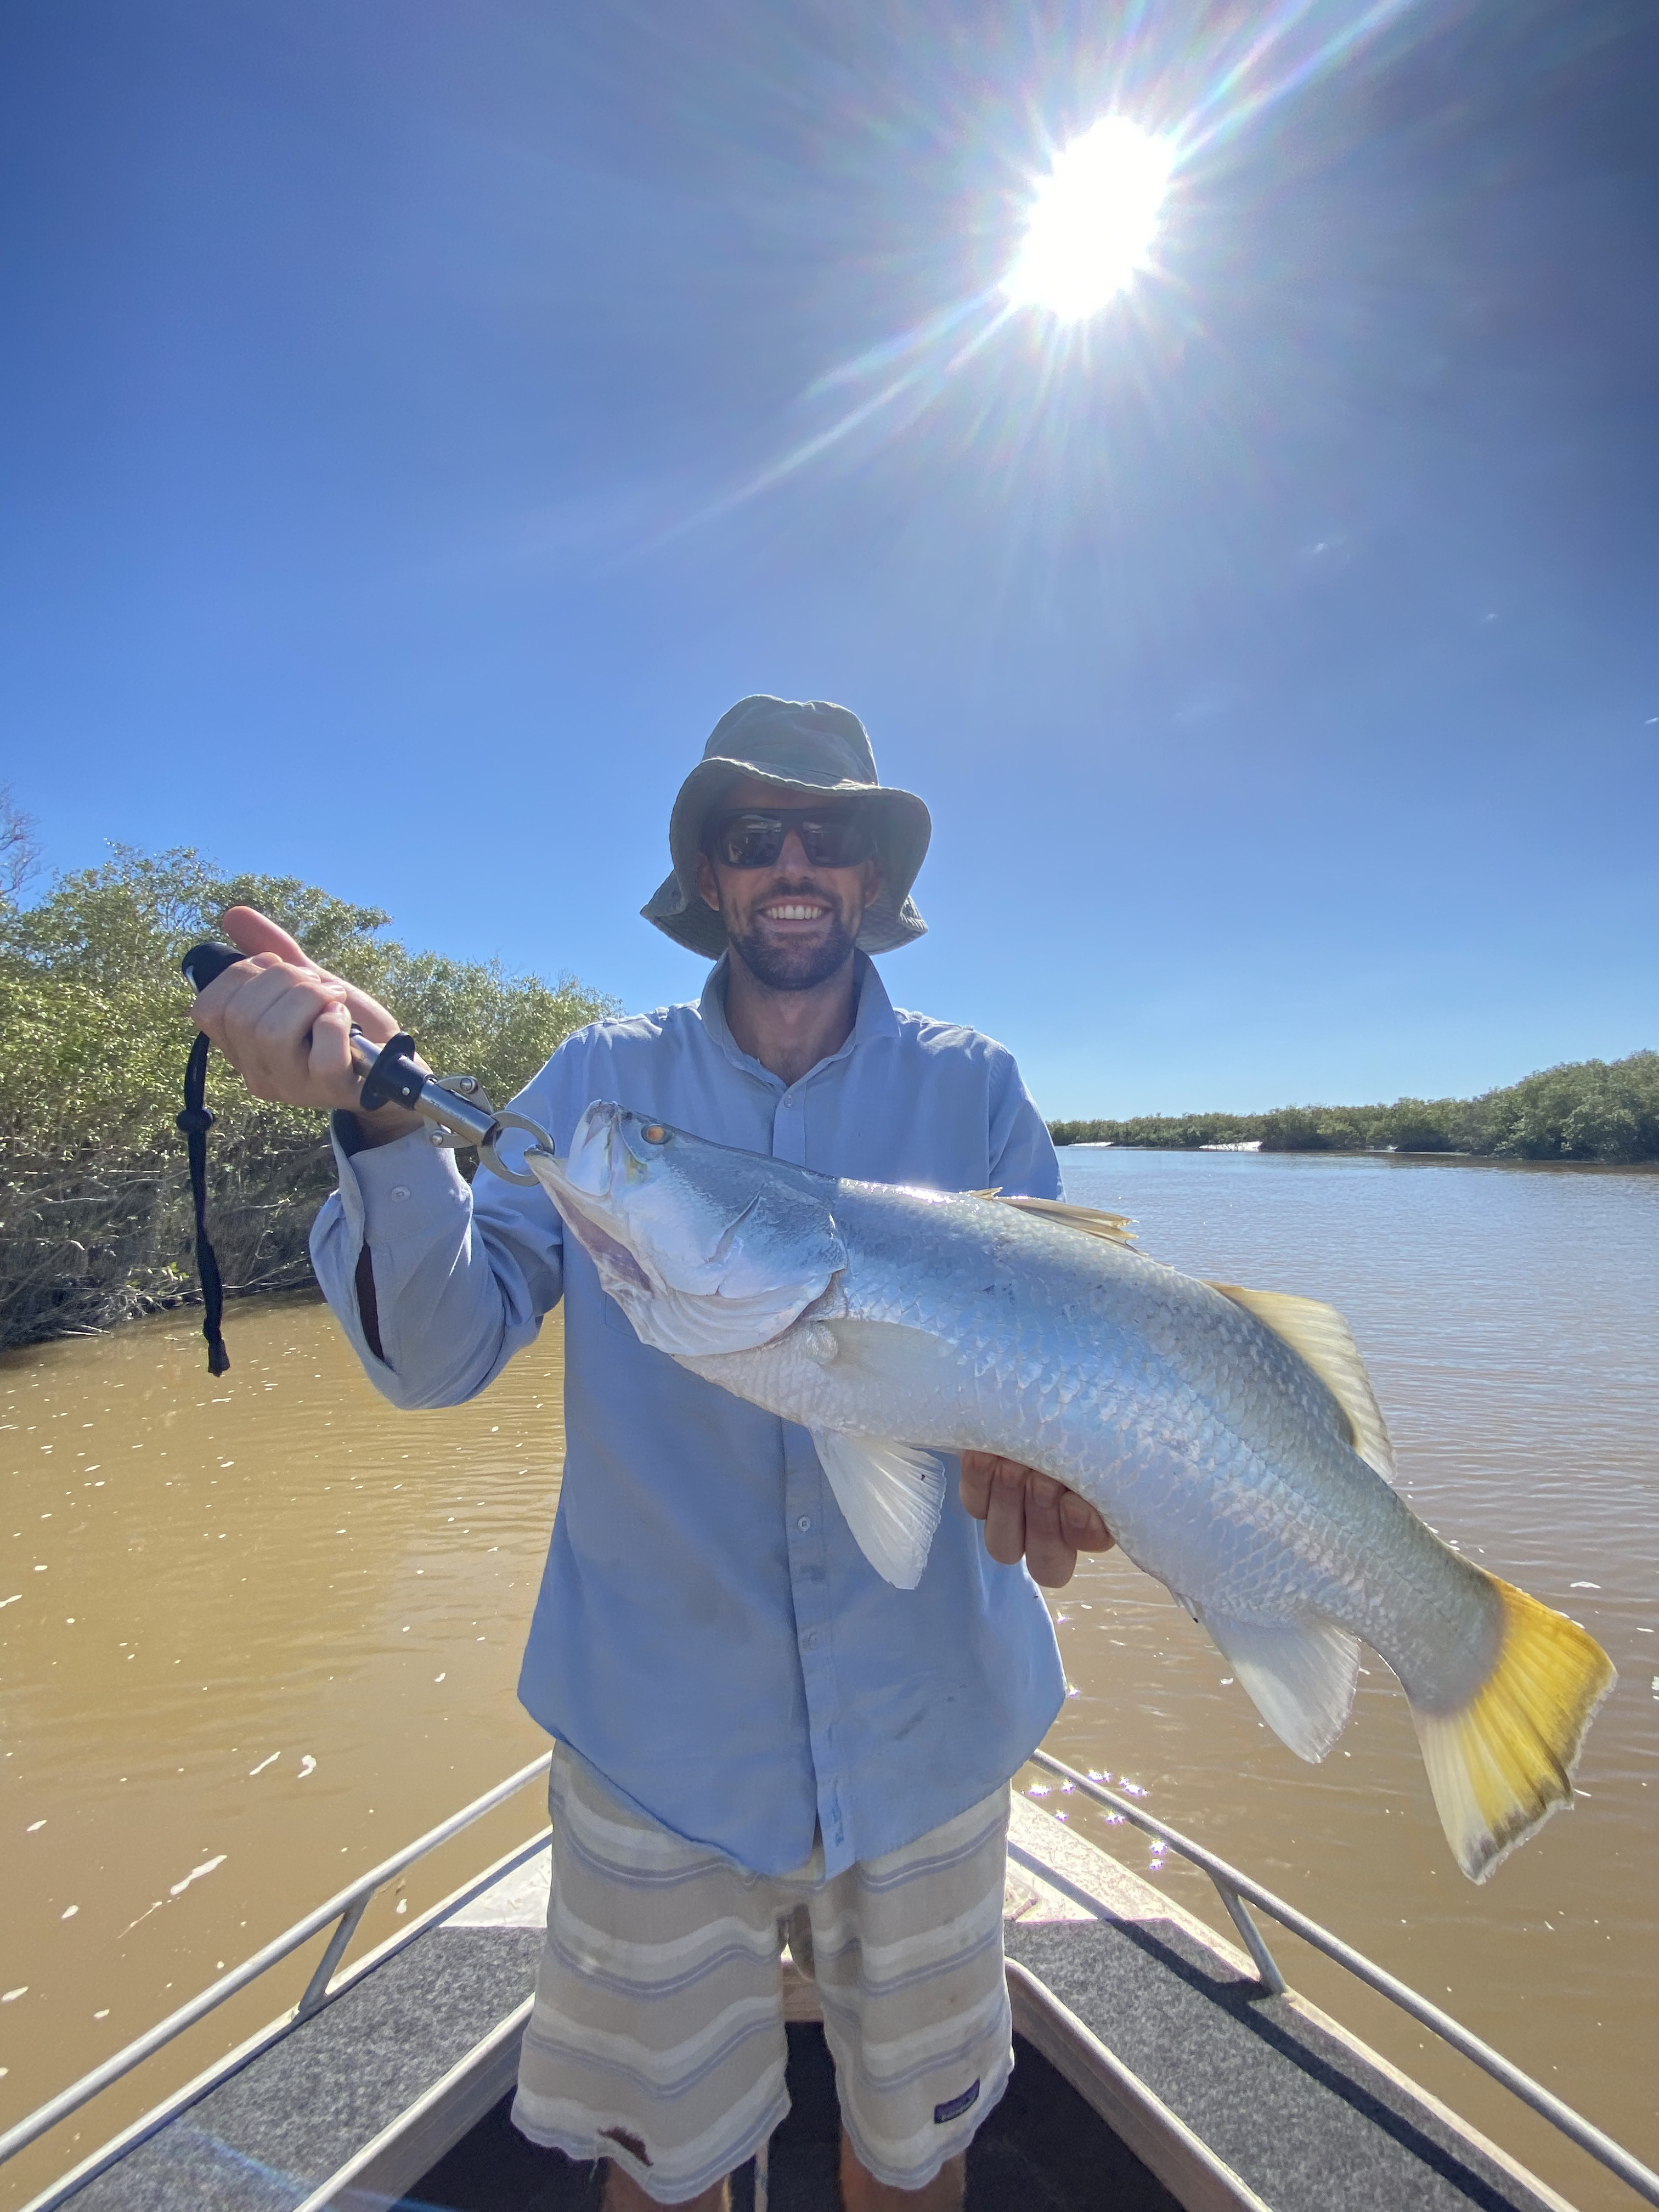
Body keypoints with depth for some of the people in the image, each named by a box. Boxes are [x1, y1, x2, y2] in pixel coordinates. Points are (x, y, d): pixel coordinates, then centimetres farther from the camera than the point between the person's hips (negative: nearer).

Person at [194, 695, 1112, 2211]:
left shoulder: (973, 1088, -5)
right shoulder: (603, 1084, -6)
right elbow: (439, 1353, -13)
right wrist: (375, 1110, -29)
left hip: (926, 1725, 1)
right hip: (660, 1728, 0)